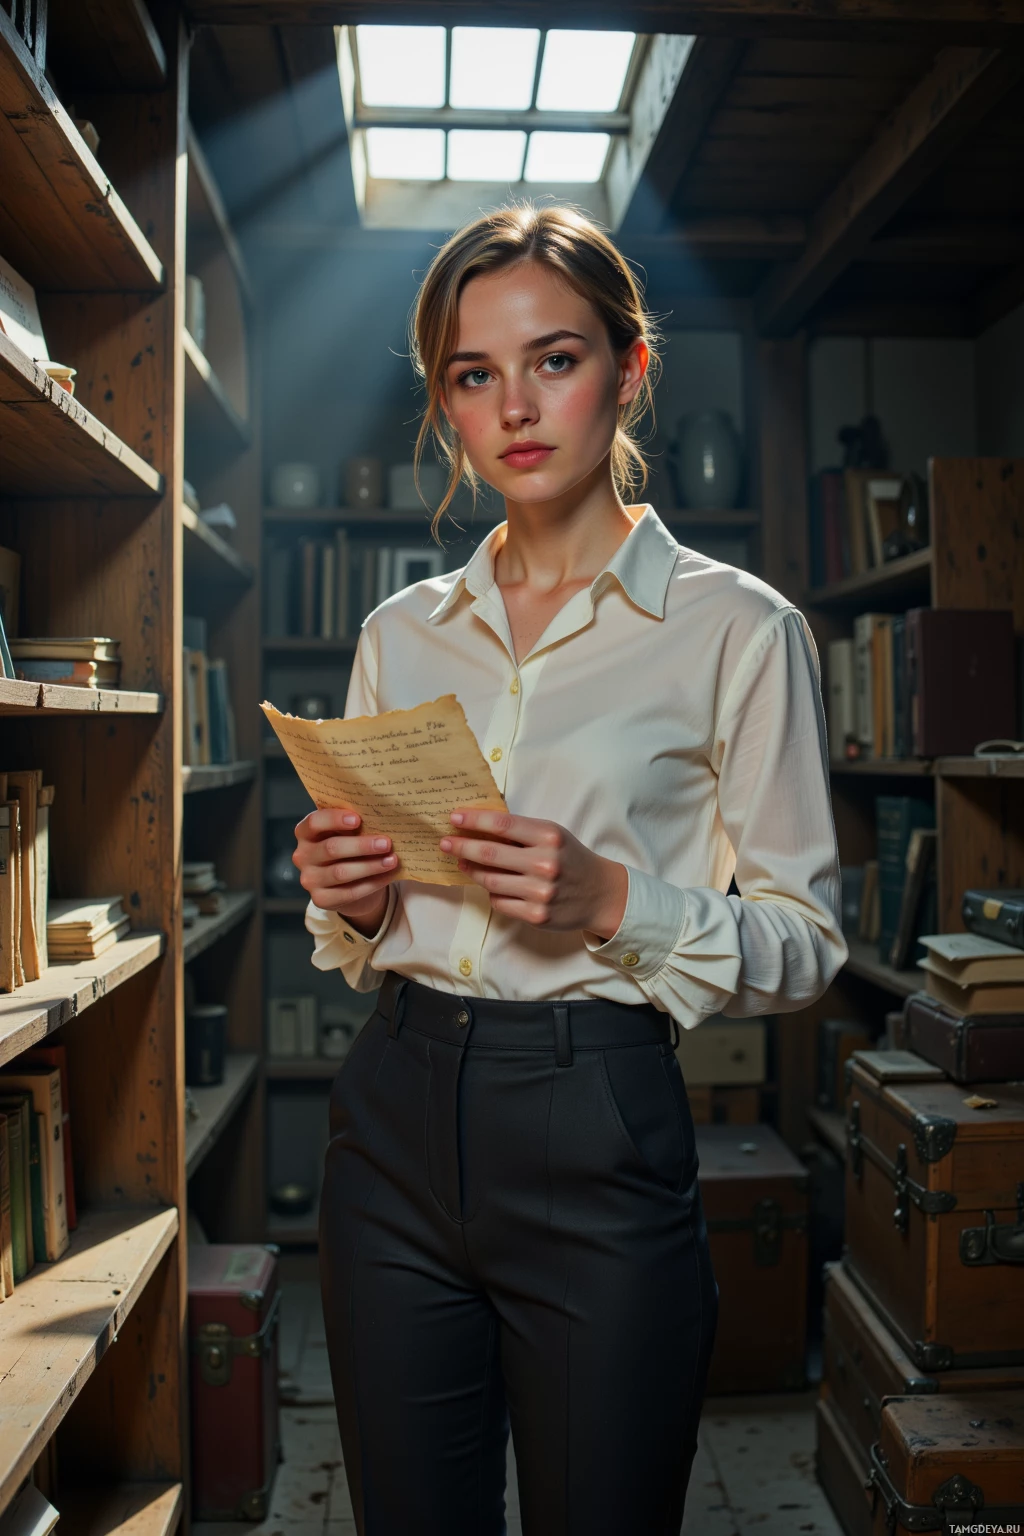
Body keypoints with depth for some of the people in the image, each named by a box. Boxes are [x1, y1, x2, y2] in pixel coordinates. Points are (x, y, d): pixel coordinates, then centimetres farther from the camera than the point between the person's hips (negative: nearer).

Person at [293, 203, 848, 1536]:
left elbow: (804, 941, -4)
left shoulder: (736, 626, -4)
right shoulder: (402, 632, 9)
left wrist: (615, 899, -20)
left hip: (596, 1137, -4)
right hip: (396, 1120, 4)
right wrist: (347, 899, -6)